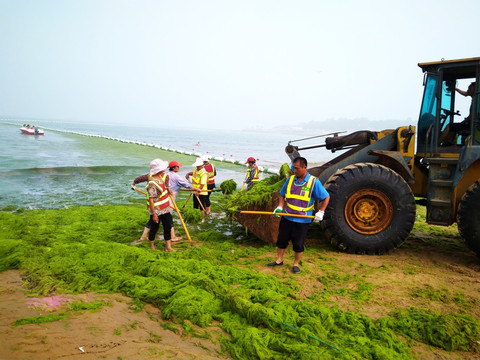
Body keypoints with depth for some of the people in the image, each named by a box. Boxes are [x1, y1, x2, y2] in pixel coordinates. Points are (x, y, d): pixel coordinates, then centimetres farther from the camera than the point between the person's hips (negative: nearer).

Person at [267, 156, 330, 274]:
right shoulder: (290, 179, 4)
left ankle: (296, 264, 25)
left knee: (298, 244, 7)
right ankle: (279, 260, 30)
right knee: (281, 240, 12)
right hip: (287, 217, 4)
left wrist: (320, 212, -10)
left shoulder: (314, 182, -9)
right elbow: (283, 195, 15)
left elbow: (326, 197, -3)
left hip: (302, 220, -4)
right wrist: (280, 207, 0)